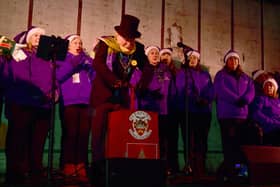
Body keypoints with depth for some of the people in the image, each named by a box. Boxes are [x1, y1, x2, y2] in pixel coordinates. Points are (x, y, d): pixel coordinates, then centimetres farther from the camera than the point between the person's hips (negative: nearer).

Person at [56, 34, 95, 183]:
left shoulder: (88, 60, 25)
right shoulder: (62, 58, 15)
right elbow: (58, 76, -1)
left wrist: (89, 67, 1)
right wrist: (72, 64, -9)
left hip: (87, 102, 3)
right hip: (69, 102, -3)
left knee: (84, 134, -4)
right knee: (70, 134, -9)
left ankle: (81, 169, -1)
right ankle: (68, 169, -6)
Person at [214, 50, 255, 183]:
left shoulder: (245, 77, 25)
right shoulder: (221, 75, 10)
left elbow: (251, 91, 9)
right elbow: (221, 90, -7)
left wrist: (244, 100, -13)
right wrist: (237, 100, -16)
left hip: (242, 114, 5)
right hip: (226, 114, -5)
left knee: (241, 143, 0)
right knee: (229, 143, -9)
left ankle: (224, 170, 8)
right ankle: (230, 171, -3)